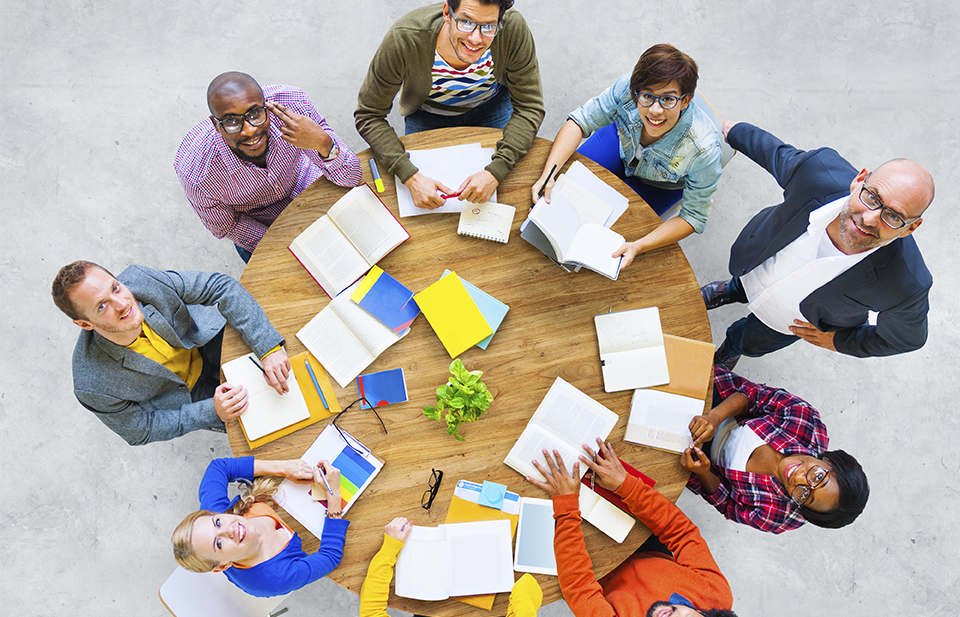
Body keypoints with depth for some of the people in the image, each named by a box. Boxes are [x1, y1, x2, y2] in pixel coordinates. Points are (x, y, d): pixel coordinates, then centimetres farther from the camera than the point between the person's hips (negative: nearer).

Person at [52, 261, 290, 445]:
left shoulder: (139, 279, -33)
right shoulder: (94, 388, -34)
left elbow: (220, 286, -26)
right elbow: (141, 431, -17)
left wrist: (269, 348, -34)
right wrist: (213, 412, -29)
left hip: (206, 341, 3)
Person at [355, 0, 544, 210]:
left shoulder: (514, 29, -34)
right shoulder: (403, 39, -37)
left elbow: (529, 108, -26)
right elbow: (369, 116, -27)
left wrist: (496, 171, -40)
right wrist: (411, 177, -40)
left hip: (492, 105, 1)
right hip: (427, 114, -1)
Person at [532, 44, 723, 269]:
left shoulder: (704, 150, -41)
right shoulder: (628, 87, -38)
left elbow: (693, 217, -29)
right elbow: (579, 122, -25)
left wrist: (639, 246, -43)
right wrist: (548, 173, -40)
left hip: (661, 185, -2)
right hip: (622, 141, 3)